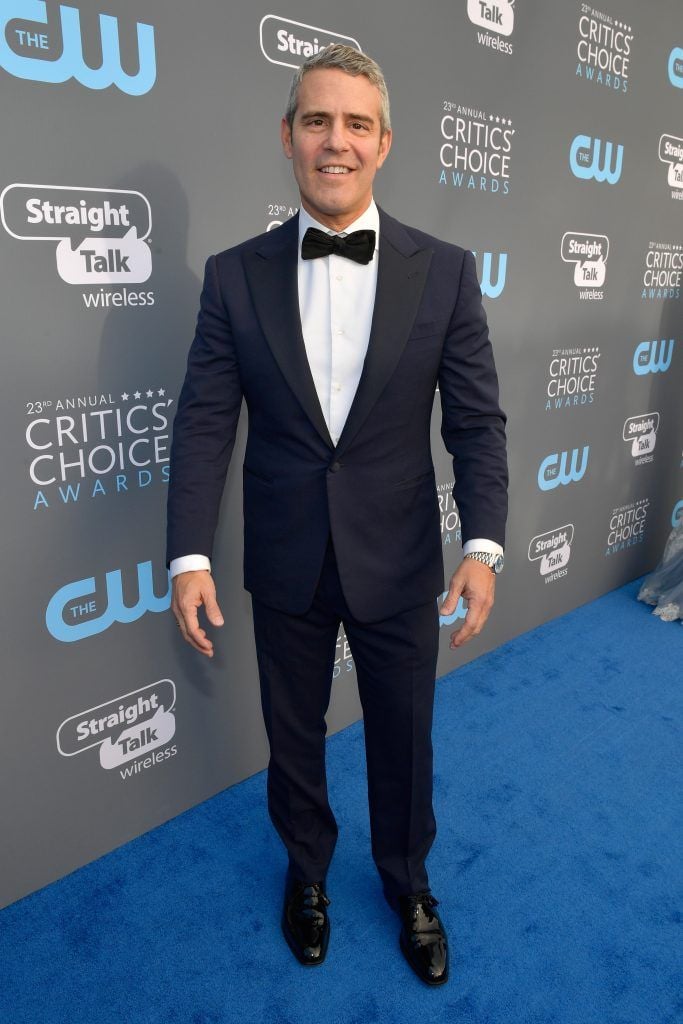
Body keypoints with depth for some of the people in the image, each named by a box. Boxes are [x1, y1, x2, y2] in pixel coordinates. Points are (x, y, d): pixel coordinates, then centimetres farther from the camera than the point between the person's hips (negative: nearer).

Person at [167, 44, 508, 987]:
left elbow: (477, 421, -5)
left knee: (404, 741, 18)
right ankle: (307, 870, 51)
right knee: (293, 734, 20)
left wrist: (483, 544, -16)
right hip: (286, 566, 1)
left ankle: (408, 883, 48)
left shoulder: (446, 273, -5)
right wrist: (190, 556, -12)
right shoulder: (235, 275, -4)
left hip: (400, 565, 0)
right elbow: (205, 424, -5)